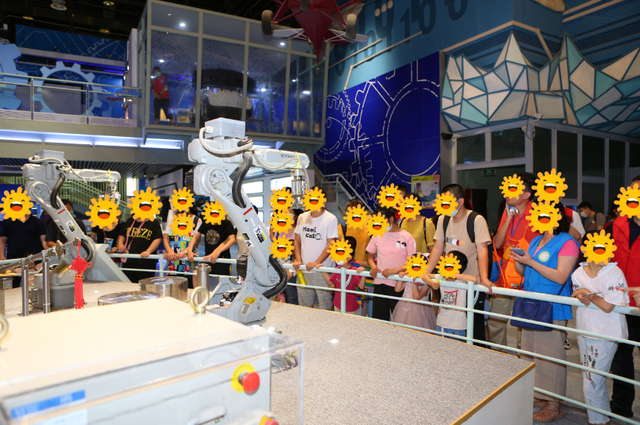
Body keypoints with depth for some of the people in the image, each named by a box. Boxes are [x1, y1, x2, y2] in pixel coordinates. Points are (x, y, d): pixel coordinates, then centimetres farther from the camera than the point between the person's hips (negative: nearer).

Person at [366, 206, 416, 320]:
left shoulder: (406, 237, -3)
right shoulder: (377, 235, 7)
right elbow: (370, 255, 18)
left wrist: (394, 270, -15)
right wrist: (373, 267, -2)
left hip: (398, 285, -3)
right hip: (379, 283, 4)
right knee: (378, 318, 8)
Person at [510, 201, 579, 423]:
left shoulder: (567, 243, -10)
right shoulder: (536, 241, 14)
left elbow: (560, 277, -18)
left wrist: (531, 262, -20)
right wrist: (519, 261, -2)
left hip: (552, 309, -8)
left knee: (550, 355, 0)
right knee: (530, 353, 14)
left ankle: (554, 406, 13)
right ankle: (538, 395, 29)